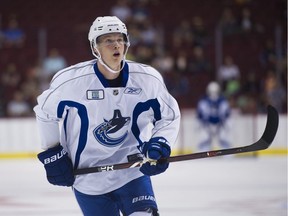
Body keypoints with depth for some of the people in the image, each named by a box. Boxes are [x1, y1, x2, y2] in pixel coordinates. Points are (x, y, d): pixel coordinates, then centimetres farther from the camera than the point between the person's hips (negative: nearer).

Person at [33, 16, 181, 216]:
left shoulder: (148, 78, -8)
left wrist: (160, 144, -10)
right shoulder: (69, 81, -13)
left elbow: (170, 116, 7)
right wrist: (52, 154, 4)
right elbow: (45, 112, 5)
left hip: (132, 172, 1)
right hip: (88, 180, -1)